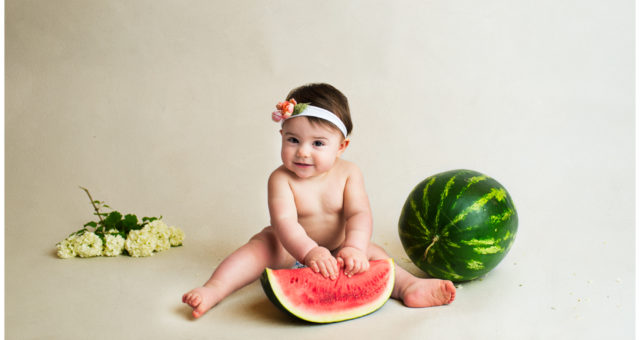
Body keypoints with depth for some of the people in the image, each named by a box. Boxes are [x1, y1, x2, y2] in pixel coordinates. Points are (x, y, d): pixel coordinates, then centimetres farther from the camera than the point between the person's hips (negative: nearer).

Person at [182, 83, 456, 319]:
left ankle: (409, 286, -28)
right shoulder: (281, 179, -18)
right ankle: (214, 289, -35)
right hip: (290, 250, -2)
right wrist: (310, 251, -50)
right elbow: (284, 221, -31)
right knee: (262, 243, -27)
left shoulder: (348, 174, -11)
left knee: (372, 252, -18)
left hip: (335, 248, 2)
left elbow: (359, 214, -22)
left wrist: (353, 248, -43)